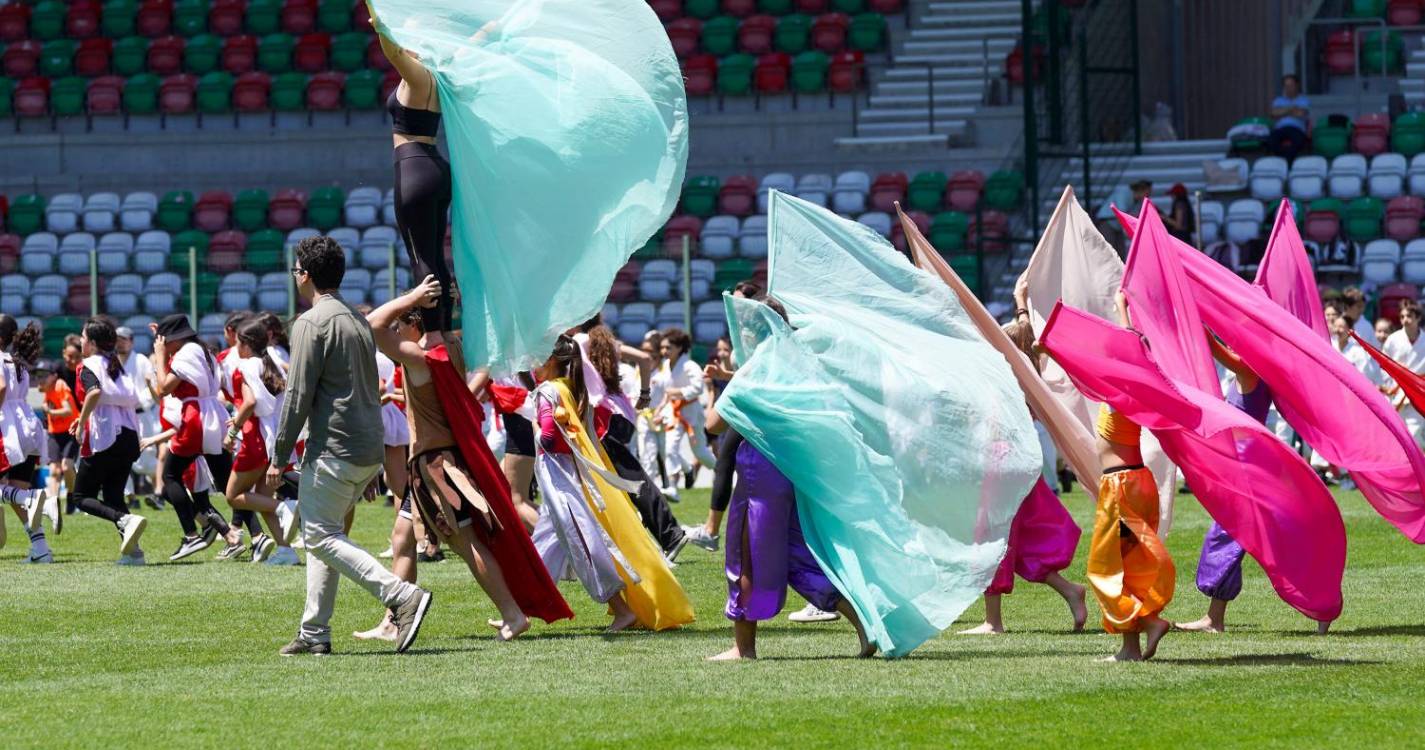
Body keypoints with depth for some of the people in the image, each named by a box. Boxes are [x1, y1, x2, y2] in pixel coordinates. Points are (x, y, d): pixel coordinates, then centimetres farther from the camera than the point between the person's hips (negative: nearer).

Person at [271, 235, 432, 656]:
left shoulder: (311, 323, -11)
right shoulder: (359, 320, 17)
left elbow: (298, 396, -14)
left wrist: (279, 456, -8)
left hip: (334, 448, -9)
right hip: (371, 448, 9)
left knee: (320, 535, -7)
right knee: (323, 534, 15)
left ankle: (402, 597, -21)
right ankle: (315, 633, 13)